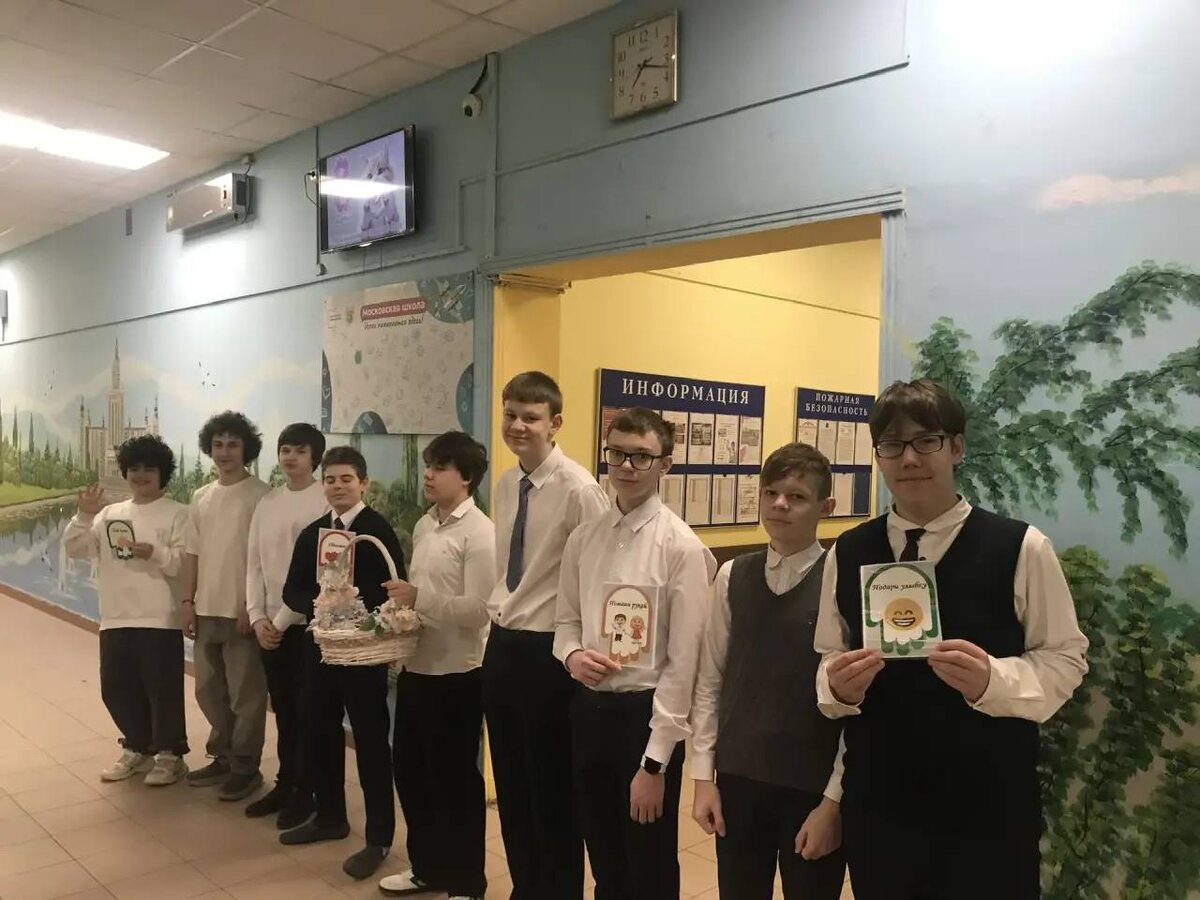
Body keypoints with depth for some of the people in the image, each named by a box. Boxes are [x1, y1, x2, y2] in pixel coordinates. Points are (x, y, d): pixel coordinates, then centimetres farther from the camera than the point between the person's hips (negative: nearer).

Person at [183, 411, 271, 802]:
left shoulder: (260, 495, -9)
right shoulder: (201, 497, 10)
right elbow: (193, 553, 13)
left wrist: (252, 605, -15)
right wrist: (188, 601, 8)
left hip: (242, 611, -7)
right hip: (206, 609, 7)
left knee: (245, 694, 2)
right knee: (209, 690, 16)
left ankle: (245, 767, 13)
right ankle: (222, 757, 30)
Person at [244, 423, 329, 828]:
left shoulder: (326, 502, -10)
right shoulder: (267, 503, 9)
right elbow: (254, 564, 10)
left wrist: (283, 619, -12)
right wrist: (257, 617, -1)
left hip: (306, 622, -6)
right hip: (270, 623, 6)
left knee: (307, 710, 3)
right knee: (283, 708, 15)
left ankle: (305, 791, 15)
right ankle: (285, 783, 27)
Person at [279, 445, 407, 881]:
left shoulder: (379, 531, -9)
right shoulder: (311, 534, 11)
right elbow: (292, 590, 8)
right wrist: (316, 605, -12)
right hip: (320, 645, 6)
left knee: (370, 740, 0)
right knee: (321, 733, 16)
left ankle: (379, 838, 10)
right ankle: (330, 816, 35)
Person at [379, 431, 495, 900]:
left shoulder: (479, 532, -15)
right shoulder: (423, 526, 10)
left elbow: (477, 609, -21)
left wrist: (418, 598, -21)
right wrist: (401, 604, 0)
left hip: (456, 673, -8)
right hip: (417, 666, 8)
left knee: (455, 778, 7)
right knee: (409, 768, 18)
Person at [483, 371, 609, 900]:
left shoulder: (578, 489, -18)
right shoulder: (505, 485, 8)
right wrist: (497, 609, 13)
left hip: (547, 652, -8)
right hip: (502, 646, 8)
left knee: (552, 792, 9)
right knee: (511, 788, 21)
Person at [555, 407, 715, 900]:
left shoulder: (681, 546, -14)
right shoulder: (583, 538, 3)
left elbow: (683, 661, -14)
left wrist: (654, 761, -14)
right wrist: (572, 655, -11)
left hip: (646, 712, -5)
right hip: (588, 708, 5)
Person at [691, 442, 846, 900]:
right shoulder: (733, 576, 0)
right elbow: (710, 680, 4)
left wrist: (833, 800, -9)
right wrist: (703, 776, 2)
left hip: (813, 788, -3)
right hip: (737, 779, 4)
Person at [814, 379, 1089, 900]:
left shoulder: (1021, 548, -10)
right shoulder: (847, 554, 1)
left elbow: (1065, 659, -5)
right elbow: (828, 656, 8)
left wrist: (992, 680, -23)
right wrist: (837, 685, -15)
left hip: (989, 808, -3)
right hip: (875, 803, 3)